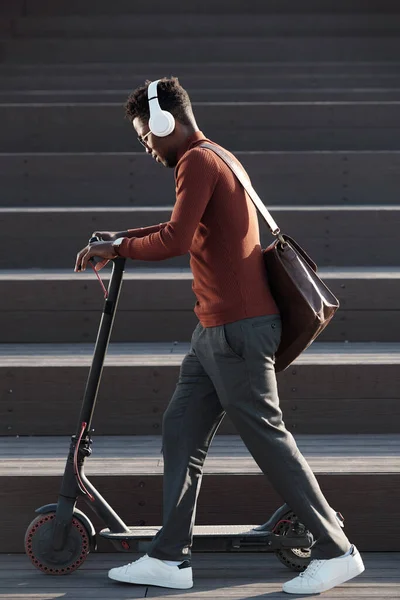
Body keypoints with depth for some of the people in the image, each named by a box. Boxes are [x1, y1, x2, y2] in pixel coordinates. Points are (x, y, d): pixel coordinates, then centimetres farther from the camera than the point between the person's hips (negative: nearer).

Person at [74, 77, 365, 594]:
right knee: (181, 431, 9)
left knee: (267, 436, -5)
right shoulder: (214, 158, 19)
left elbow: (175, 241, -23)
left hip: (238, 328, -11)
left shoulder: (198, 162, -13)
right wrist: (123, 238, 23)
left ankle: (336, 552, 3)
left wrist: (117, 248, -8)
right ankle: (170, 558, 12)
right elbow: (187, 228, 31)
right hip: (217, 329, 11)